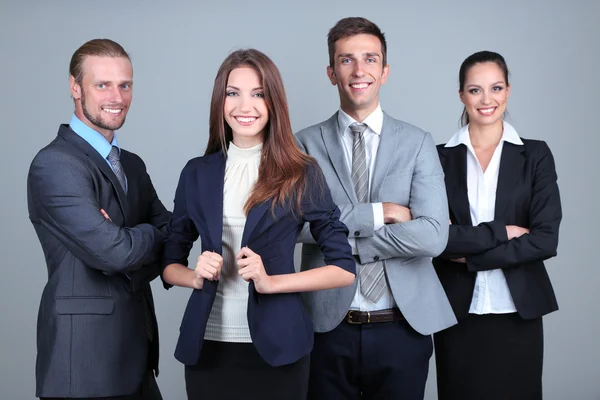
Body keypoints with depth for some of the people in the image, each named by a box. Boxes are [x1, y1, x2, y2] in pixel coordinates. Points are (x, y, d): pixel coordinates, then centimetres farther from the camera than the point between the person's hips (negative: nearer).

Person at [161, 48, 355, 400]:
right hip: (208, 345, 2)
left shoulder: (302, 174, -3)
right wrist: (196, 277, -9)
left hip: (276, 345, -2)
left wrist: (272, 282, -15)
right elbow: (170, 263, 11)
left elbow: (344, 269, -4)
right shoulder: (197, 173, 5)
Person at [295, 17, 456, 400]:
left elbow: (433, 235, -12)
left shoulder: (418, 143, 1)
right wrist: (376, 213, -16)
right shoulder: (306, 145, 2)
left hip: (402, 329, 1)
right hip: (329, 327, 0)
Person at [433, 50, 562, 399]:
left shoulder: (535, 155, 1)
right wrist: (501, 232, -13)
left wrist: (469, 253, -12)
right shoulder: (441, 158, 1)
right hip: (457, 313, 0)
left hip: (519, 312, 0)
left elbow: (546, 239, -9)